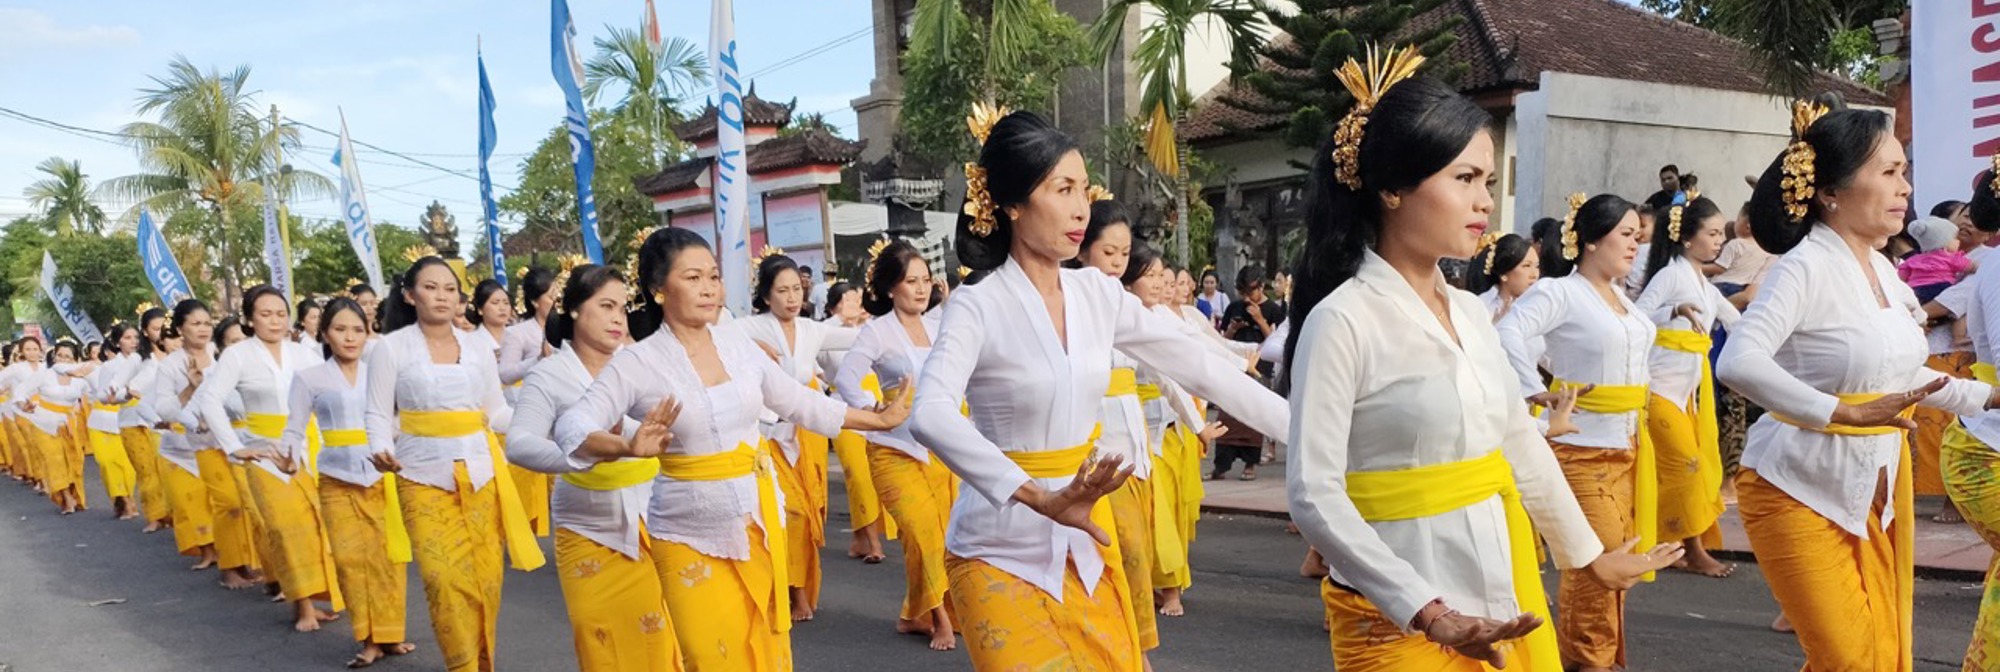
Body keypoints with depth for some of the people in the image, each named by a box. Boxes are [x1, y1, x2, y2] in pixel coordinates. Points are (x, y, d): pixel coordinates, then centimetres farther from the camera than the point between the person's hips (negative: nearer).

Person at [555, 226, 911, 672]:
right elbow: (571, 428, -19)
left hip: (760, 521, 4)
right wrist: (629, 447, -38)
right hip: (690, 536, -4)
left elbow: (800, 402, 12)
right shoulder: (637, 363, -11)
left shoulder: (739, 345, 2)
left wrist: (877, 420, 16)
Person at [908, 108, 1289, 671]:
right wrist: (1040, 497, -45)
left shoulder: (1098, 295, 0)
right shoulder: (977, 308, -17)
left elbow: (1201, 367, 4)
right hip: (1002, 552, -5)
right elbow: (931, 417, -33)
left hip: (1085, 543, 5)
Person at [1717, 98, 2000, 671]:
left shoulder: (1882, 269, 7)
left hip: (1879, 489, 8)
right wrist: (1843, 414, -34)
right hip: (1802, 493, -8)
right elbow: (1738, 362, -33)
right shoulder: (1807, 267, -18)